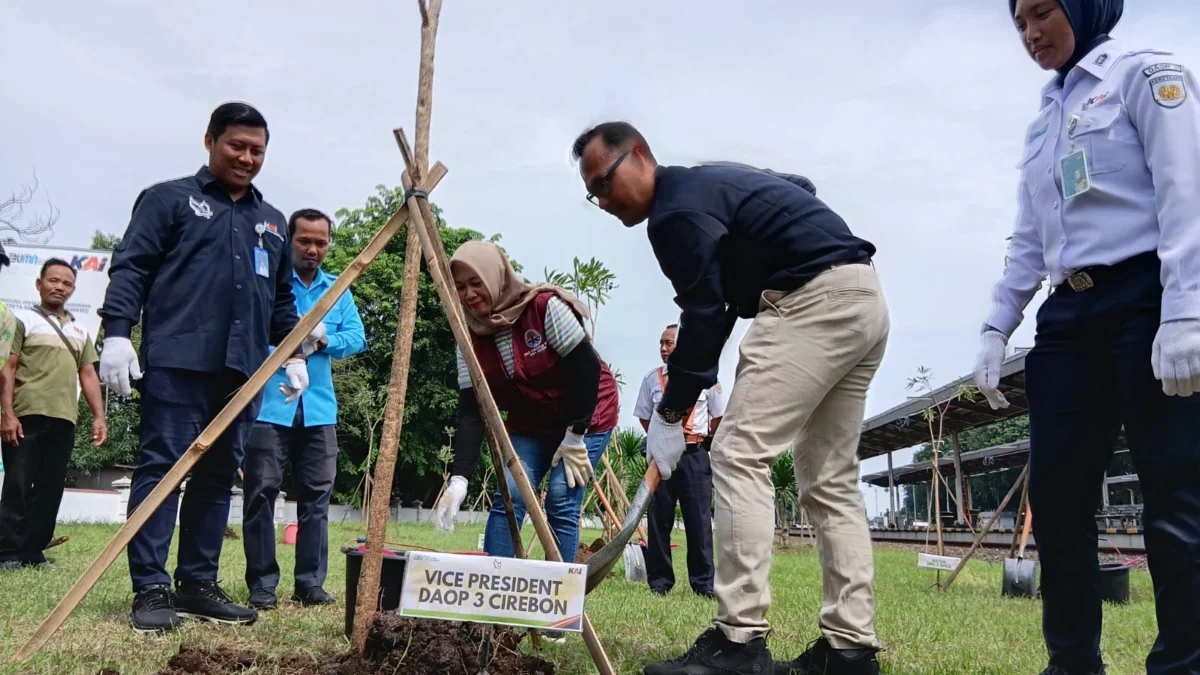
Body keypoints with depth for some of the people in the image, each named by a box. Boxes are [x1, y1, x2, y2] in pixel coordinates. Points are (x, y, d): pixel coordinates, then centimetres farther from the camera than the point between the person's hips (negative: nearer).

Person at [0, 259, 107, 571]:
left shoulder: (80, 332, 20)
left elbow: (88, 375, 19)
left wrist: (99, 416, 9)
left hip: (64, 421, 5)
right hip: (27, 417, -5)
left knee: (50, 489, 5)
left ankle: (33, 552, 10)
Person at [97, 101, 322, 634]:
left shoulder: (272, 221, 23)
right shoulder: (170, 199, 7)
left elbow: (283, 300, 25)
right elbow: (130, 267, -1)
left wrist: (294, 353, 15)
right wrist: (117, 331, -12)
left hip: (242, 369, 5)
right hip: (175, 360, -5)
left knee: (217, 477, 6)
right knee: (161, 468, -6)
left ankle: (197, 585, 12)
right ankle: (151, 589, -4)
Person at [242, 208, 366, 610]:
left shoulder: (338, 290, 15)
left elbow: (356, 338, 7)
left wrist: (324, 340, -12)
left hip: (319, 409, 4)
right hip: (268, 406, -4)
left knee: (316, 496, 4)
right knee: (262, 493, -4)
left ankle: (311, 583, 12)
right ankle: (262, 585, 5)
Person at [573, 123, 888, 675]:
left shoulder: (676, 210, -9)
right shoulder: (708, 181, 22)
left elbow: (705, 317, -12)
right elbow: (800, 187, 35)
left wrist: (670, 414, -6)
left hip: (815, 300, -11)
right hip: (864, 300, 11)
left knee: (740, 454, -13)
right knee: (831, 480, 9)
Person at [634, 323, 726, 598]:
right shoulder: (652, 378, 5)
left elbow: (718, 416, 9)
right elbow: (644, 417, 15)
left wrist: (705, 440, 9)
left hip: (695, 455, -2)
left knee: (699, 520, -1)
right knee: (658, 518, 3)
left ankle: (704, 583, 5)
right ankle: (659, 581, 10)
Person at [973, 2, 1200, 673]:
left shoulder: (1144, 73, 3)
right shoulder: (1044, 122, 23)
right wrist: (997, 327, 13)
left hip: (1145, 301, -7)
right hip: (1069, 317, 7)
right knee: (1057, 496, 3)